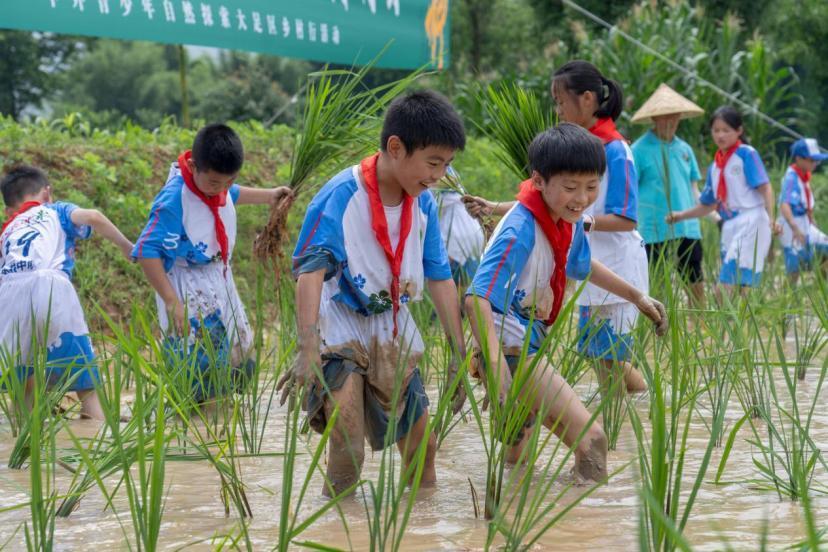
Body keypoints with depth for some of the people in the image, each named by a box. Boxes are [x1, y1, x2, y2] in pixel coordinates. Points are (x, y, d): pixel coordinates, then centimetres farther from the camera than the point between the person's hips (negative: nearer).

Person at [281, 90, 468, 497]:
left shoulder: (423, 204, -3)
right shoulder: (341, 196, -20)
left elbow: (440, 279, 6)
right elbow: (311, 270, -28)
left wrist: (459, 354, 7)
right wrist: (307, 351, -38)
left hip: (392, 332, 6)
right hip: (339, 329, -6)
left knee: (422, 445, 9)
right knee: (348, 450, -18)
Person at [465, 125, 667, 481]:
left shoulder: (571, 220, 0)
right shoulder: (521, 231, -26)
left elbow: (581, 265, 24)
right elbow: (477, 298, -36)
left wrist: (637, 297, 26)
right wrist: (494, 361, -49)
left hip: (532, 344, 10)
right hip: (510, 349, -10)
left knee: (517, 459, 25)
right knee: (590, 438, -19)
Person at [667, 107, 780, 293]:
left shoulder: (746, 154, -2)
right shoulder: (715, 166, 17)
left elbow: (764, 187, -11)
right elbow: (707, 205, 25)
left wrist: (770, 217, -26)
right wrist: (680, 215, 14)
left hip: (750, 223, -7)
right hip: (730, 227, 7)